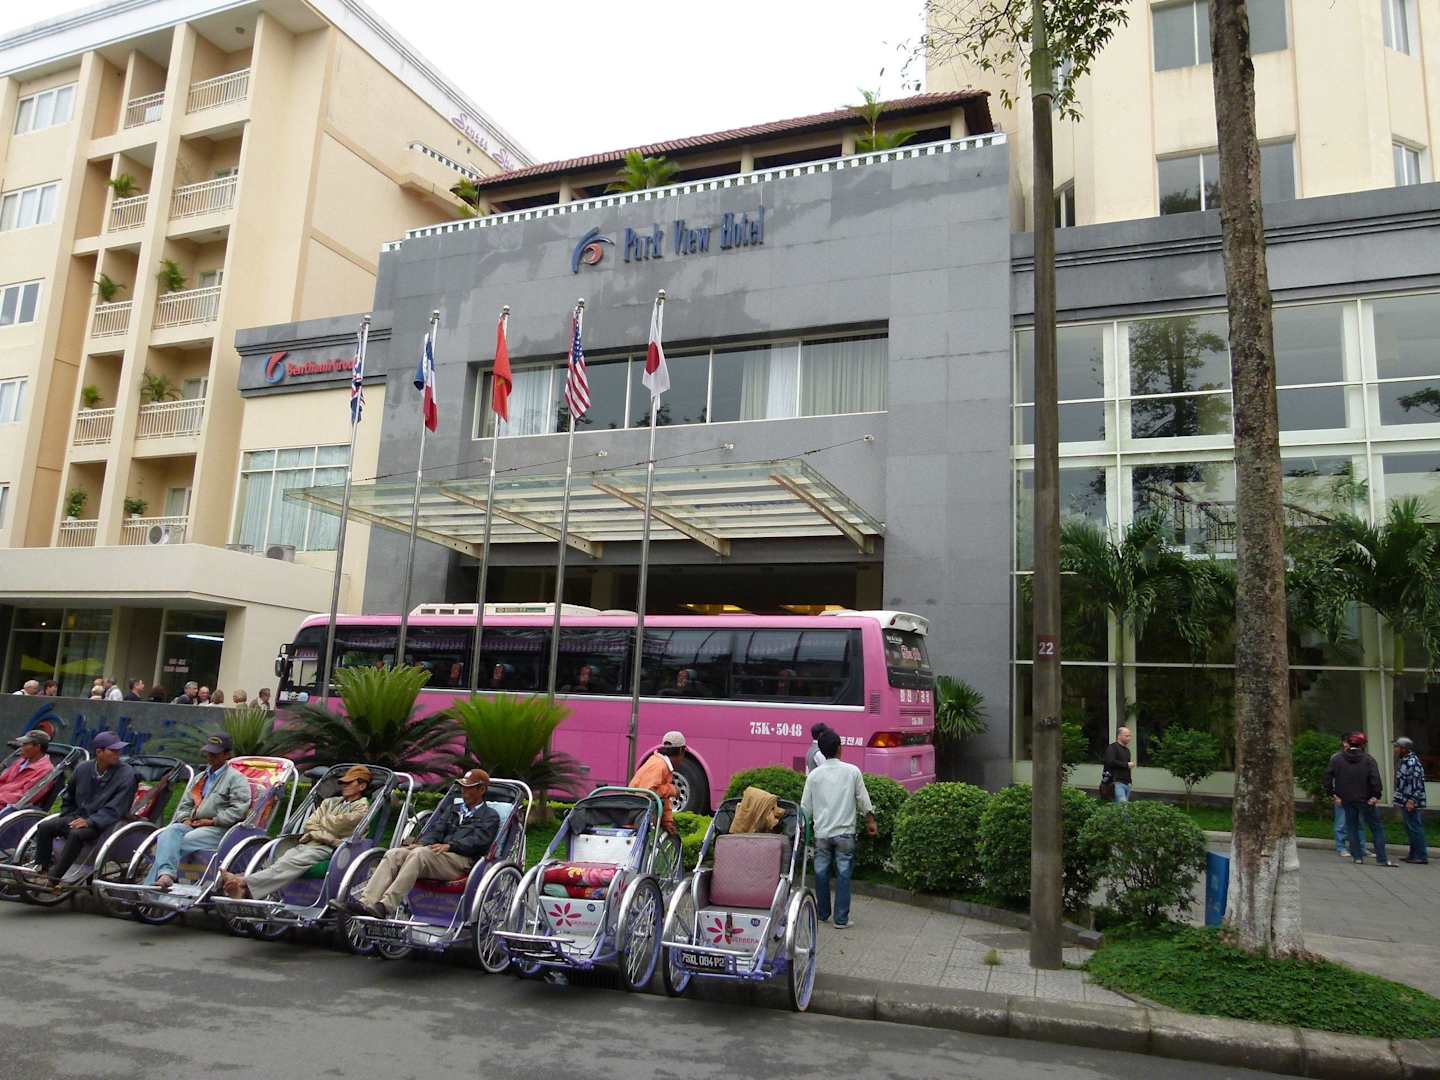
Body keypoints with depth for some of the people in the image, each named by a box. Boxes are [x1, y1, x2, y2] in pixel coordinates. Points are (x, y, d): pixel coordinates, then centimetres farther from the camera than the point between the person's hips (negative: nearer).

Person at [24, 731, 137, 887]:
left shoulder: (126, 774, -13)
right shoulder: (82, 768, 3)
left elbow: (115, 809, -16)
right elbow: (68, 798, 22)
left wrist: (89, 822, -25)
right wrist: (67, 818, 10)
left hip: (103, 823, -6)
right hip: (78, 816, 6)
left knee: (77, 834, -31)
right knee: (44, 827, -13)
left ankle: (53, 879, -24)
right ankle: (40, 866, 4)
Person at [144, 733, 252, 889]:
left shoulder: (236, 779, 4)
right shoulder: (200, 778, 28)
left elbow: (238, 809, -8)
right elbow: (185, 803, 26)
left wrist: (212, 821, -12)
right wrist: (185, 818, 4)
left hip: (218, 829, -6)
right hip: (192, 825, 6)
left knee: (183, 842, -29)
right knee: (169, 832, -27)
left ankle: (151, 884, -28)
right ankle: (166, 874, -46)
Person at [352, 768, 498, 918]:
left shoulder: (491, 817, 11)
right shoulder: (452, 807, 30)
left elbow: (477, 841, -5)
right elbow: (437, 830, 16)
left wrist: (449, 846, -19)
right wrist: (422, 843, -6)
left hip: (462, 860, -6)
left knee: (419, 854, -33)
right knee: (393, 854, -18)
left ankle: (386, 906, -42)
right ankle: (367, 903, -32)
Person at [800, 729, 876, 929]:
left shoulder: (814, 775, -1)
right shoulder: (852, 771, -5)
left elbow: (805, 807, 3)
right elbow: (863, 799, 1)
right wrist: (870, 820, 16)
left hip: (822, 832, 1)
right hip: (845, 833, -1)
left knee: (821, 872, 12)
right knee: (843, 874, 3)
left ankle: (822, 913, 23)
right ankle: (841, 919, 2)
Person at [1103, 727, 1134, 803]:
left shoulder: (1127, 750, 25)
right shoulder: (1112, 747, -4)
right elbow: (1110, 762, -19)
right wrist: (1126, 765, -11)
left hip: (1126, 783, 9)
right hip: (1117, 782, -9)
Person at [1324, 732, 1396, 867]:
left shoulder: (1337, 759, 1)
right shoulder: (1368, 759, -5)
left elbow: (1327, 777, -2)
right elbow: (1375, 778, -16)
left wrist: (1332, 793, 4)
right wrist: (1376, 795, -11)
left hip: (1347, 800, 2)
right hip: (1365, 800, -2)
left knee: (1352, 828, 12)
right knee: (1376, 828, 6)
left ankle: (1357, 856, 11)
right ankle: (1381, 859, 3)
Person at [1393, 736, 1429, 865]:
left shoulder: (1412, 762, -19)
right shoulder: (1404, 761, 11)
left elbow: (1418, 783, -23)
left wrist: (1411, 800, -24)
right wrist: (1402, 800, 21)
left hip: (1410, 803, -10)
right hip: (1404, 802, 10)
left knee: (1415, 828, -3)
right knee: (1410, 829, 16)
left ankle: (1421, 856, 3)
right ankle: (1413, 855, 24)